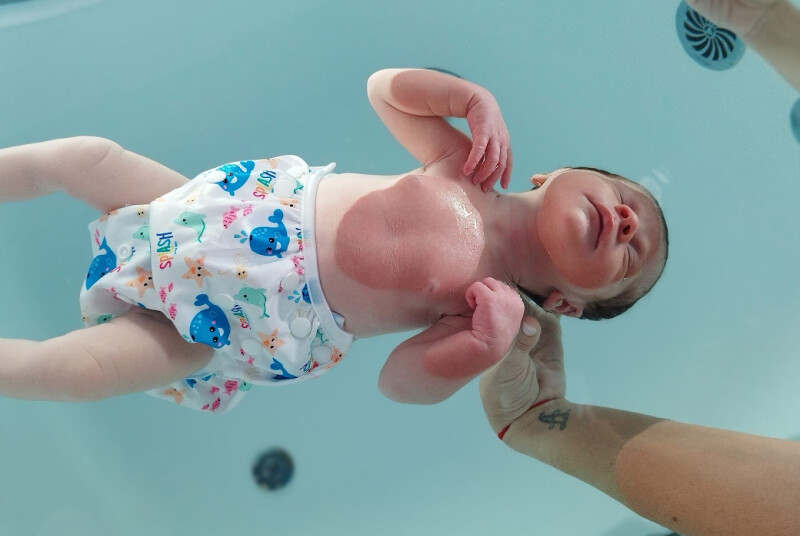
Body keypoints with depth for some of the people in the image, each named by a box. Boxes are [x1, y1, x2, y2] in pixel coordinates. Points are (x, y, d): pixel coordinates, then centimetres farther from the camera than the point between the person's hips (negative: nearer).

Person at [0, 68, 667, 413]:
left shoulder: (488, 302, -10)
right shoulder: (473, 166, -3)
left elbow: (400, 379, -14)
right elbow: (383, 87, 2)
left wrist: (481, 348, -31)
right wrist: (477, 99, -12)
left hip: (233, 317, -3)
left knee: (81, 368, -14)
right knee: (85, 155, 0)